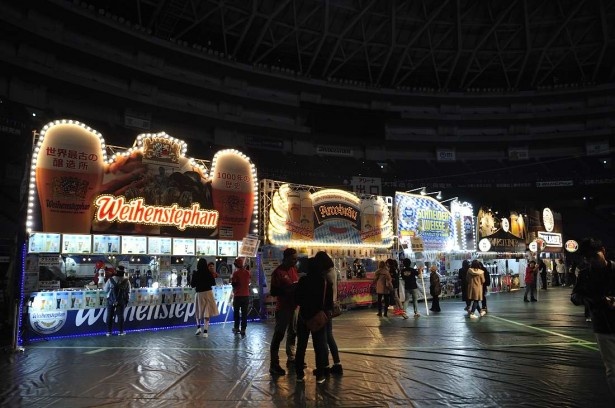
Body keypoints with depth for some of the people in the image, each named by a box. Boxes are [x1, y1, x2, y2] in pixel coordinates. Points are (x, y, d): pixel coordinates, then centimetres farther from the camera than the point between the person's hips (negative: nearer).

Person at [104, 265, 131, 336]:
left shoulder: (110, 280, -9)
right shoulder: (126, 281, -7)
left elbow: (105, 290, -1)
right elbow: (128, 292, -1)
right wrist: (126, 300, 11)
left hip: (111, 301, 0)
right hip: (121, 301, 1)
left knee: (110, 316, 10)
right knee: (120, 316, 8)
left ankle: (109, 331, 15)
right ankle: (121, 331, 12)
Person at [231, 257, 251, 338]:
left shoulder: (236, 273, -11)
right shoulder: (247, 272, 1)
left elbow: (233, 284, -12)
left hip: (238, 295, -2)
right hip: (246, 295, 3)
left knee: (236, 312, 15)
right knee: (244, 313, 4)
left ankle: (236, 328, 24)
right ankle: (243, 330, 0)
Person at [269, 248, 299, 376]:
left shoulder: (294, 269, 8)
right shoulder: (278, 272, -14)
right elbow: (273, 292, -16)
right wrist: (287, 290, -25)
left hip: (294, 306, 8)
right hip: (283, 308, -8)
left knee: (293, 333, 18)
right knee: (278, 335, -4)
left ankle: (291, 358, 31)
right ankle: (274, 364, 2)